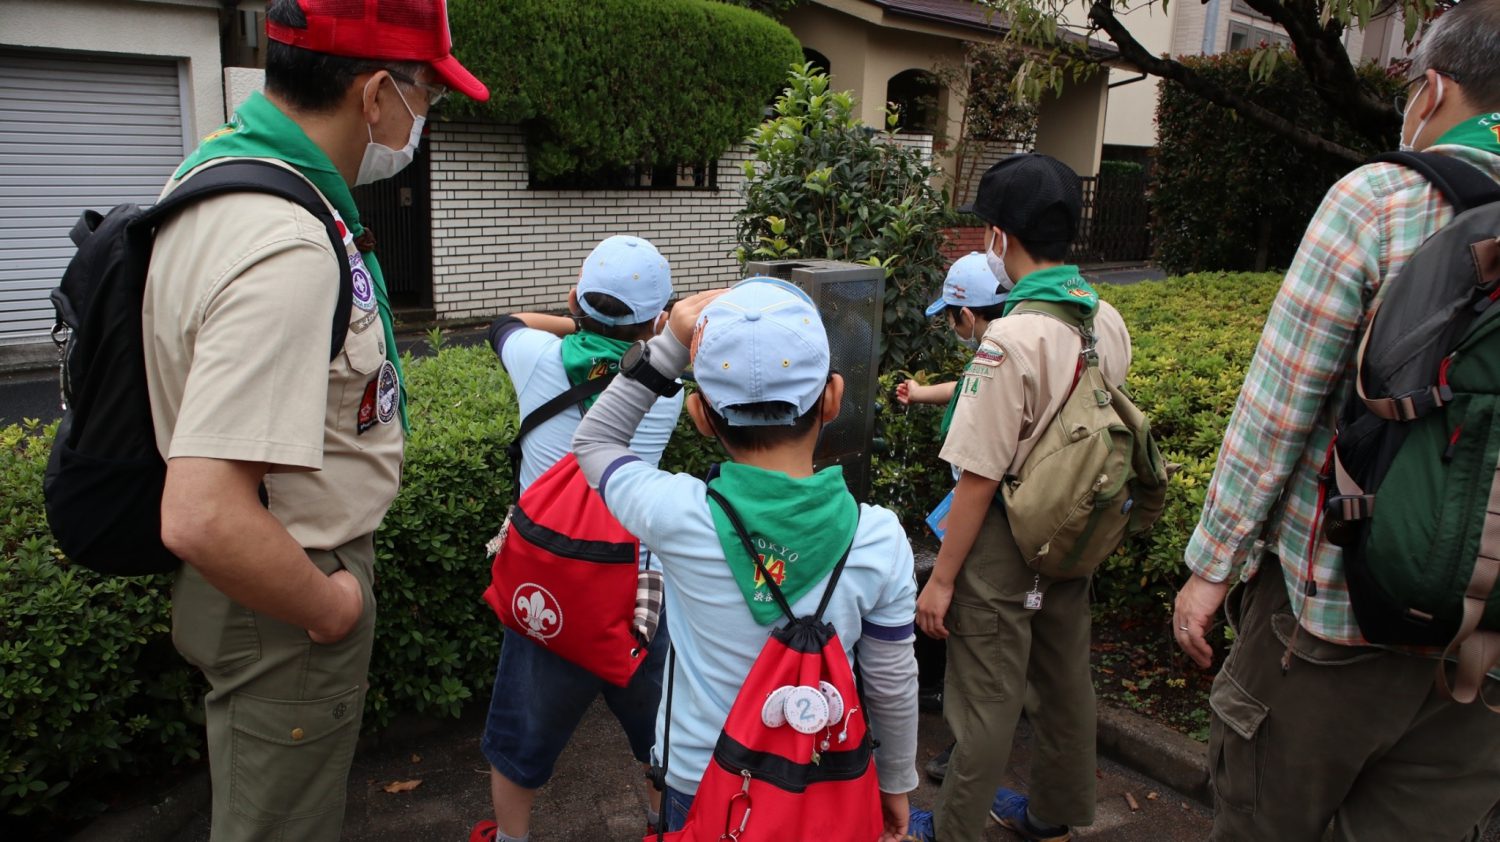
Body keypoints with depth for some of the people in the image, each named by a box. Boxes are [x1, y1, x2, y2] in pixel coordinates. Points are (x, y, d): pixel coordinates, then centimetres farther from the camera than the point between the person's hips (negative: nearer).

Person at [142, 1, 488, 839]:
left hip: (281, 572, 9)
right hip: (280, 601, -9)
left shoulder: (222, 163, 0)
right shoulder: (287, 252, -33)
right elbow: (202, 520, -38)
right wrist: (327, 606, -20)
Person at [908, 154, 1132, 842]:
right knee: (1065, 682, 22)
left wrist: (941, 579, -14)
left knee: (985, 701, 8)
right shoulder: (1109, 322, -1)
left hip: (1005, 549, -8)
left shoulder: (1011, 338, -24)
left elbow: (979, 479, -22)